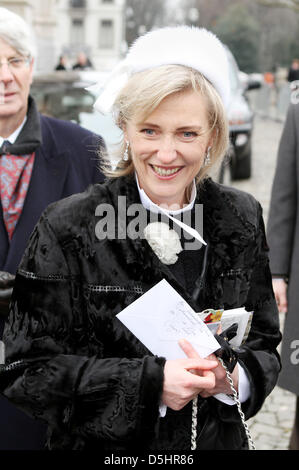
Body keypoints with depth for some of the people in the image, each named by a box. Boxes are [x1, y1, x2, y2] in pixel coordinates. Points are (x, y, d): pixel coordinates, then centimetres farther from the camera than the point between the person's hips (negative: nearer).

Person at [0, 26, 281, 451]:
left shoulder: (241, 219, -6)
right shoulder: (67, 228, -17)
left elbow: (265, 346, 1)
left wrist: (231, 378, -19)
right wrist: (150, 382, -25)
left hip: (219, 439, 3)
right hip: (102, 445, -3)